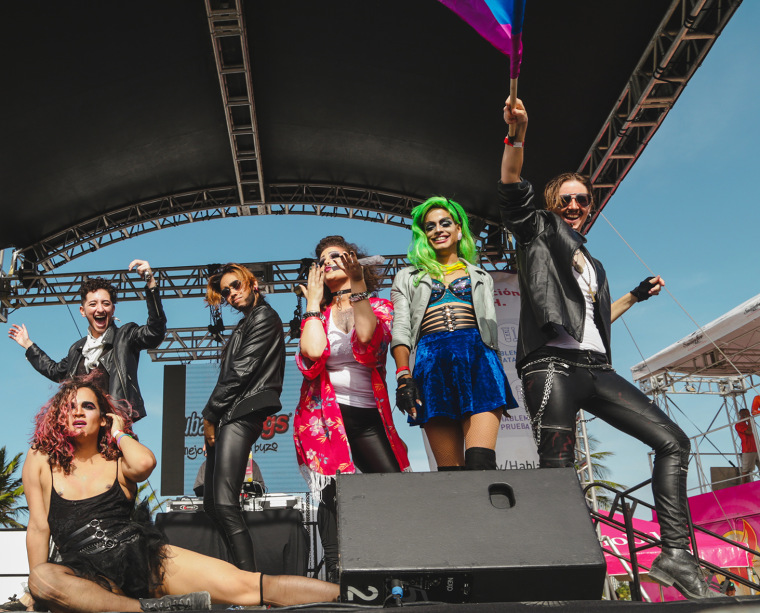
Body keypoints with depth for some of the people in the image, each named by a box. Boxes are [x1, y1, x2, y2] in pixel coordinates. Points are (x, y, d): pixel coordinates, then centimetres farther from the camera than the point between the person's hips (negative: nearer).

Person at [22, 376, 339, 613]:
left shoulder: (117, 459, 8)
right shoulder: (41, 460, 10)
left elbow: (145, 462, -17)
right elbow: (38, 527, 7)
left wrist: (119, 433, 1)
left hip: (145, 556, 1)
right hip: (90, 578, 0)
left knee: (246, 584, -15)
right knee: (42, 579, -38)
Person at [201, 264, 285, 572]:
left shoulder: (264, 317, -3)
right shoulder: (245, 324, 25)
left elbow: (241, 371, -11)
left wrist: (210, 412, -7)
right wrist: (212, 415, 8)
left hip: (241, 415, -10)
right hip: (228, 417, 10)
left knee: (225, 503, -19)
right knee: (212, 503, 8)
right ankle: (243, 570, 13)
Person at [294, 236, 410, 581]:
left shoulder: (380, 307, 10)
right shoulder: (318, 315, 14)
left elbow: (366, 343, -14)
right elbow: (312, 353, -10)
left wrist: (356, 290, -9)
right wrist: (314, 302, 1)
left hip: (367, 417, 0)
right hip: (325, 415, 1)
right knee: (333, 494, -8)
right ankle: (334, 576, -1)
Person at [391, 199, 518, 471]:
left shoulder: (480, 277, 27)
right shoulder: (408, 278, 23)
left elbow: (491, 328, 20)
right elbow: (400, 330, 9)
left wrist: (499, 384, 8)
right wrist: (403, 376, -7)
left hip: (477, 356, 0)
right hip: (432, 362, 0)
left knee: (481, 462, -17)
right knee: (449, 467, -7)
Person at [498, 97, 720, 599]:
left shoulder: (593, 265, 31)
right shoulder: (539, 230, 13)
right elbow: (512, 186, -5)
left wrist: (636, 296, 35)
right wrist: (518, 133, -19)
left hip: (596, 369, 7)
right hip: (553, 365, -7)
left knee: (673, 441, -1)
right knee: (557, 471, -17)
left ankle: (675, 555, -1)